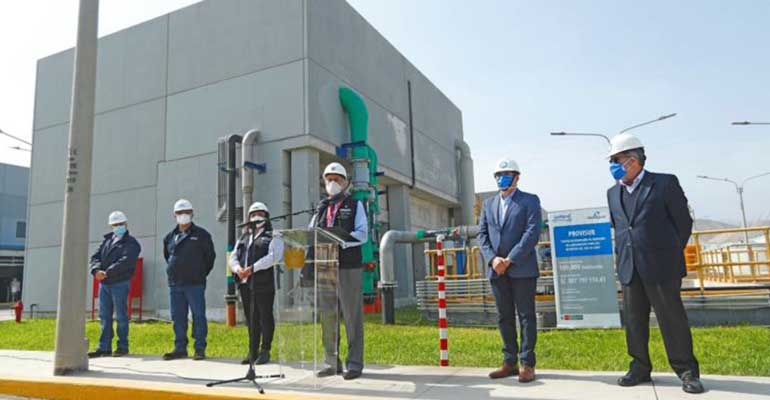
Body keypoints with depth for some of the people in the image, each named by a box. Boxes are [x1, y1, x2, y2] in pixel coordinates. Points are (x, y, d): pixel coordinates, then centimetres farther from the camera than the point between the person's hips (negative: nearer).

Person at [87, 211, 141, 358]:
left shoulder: (131, 243, -3)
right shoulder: (107, 240, 17)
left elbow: (125, 262, -17)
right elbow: (96, 256, 7)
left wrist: (107, 273, -22)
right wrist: (97, 270, -13)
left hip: (120, 283, -6)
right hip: (104, 284, 6)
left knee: (121, 315, 0)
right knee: (104, 316, 9)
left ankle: (122, 346, 8)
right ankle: (104, 347, 16)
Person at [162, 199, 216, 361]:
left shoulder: (201, 234, 1)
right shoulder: (170, 237, 14)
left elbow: (210, 256, 4)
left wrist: (201, 273, 5)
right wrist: (173, 271, 17)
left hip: (195, 284, -5)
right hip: (174, 284, 5)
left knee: (198, 316, -3)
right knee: (178, 318, 9)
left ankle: (200, 349, 3)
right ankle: (180, 348, 19)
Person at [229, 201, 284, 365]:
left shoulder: (273, 237, 2)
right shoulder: (243, 238, 22)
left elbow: (273, 257, -14)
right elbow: (233, 256, 13)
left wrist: (252, 268, -20)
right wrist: (237, 269, -9)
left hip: (263, 283, -6)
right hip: (245, 284, 6)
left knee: (265, 317, -2)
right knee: (250, 318, 11)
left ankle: (265, 351, 7)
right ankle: (252, 352, 20)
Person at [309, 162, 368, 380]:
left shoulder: (355, 205, 6)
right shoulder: (321, 207, 19)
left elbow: (362, 234, -5)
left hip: (349, 266, -4)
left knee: (352, 316, -2)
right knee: (327, 316, 7)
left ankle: (354, 363, 5)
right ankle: (332, 363, 17)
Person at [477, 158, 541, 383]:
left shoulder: (530, 201, 2)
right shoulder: (489, 203, 16)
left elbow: (532, 233, -9)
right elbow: (482, 234, 9)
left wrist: (509, 260, -15)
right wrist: (492, 258, -8)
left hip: (522, 269, -4)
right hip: (496, 270, 5)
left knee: (526, 316, 1)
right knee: (504, 317, 9)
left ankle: (527, 364, 8)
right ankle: (509, 362, 17)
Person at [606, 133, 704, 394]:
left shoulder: (665, 183, -2)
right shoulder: (613, 193, 12)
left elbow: (684, 221, 3)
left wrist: (671, 254, 6)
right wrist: (622, 256, 12)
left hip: (661, 266, -5)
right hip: (629, 268, 5)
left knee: (672, 319, 1)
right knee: (634, 321, 9)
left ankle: (687, 371, 15)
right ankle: (640, 368, 21)